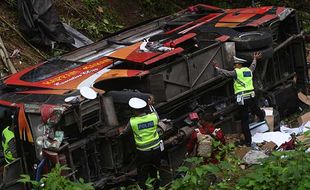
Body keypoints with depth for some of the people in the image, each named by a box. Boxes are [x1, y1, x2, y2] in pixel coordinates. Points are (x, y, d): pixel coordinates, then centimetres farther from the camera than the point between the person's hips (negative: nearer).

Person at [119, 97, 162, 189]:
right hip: (156, 149, 3)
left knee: (142, 174, 15)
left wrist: (122, 131, 27)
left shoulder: (132, 121, -18)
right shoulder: (154, 116, -13)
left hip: (143, 152, -3)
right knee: (155, 171, 24)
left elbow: (125, 130, 3)